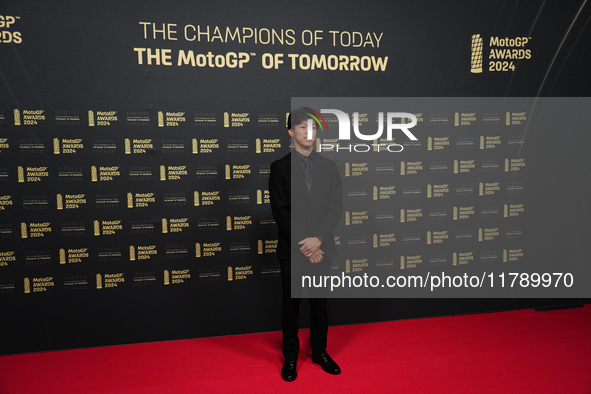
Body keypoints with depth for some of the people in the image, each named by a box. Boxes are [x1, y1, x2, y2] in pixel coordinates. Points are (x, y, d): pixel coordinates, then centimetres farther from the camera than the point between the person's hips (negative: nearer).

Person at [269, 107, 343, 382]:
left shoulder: (329, 166, 6)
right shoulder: (280, 168, -2)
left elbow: (335, 207, -2)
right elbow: (281, 212, -8)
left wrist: (318, 239, -14)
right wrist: (303, 245, -14)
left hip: (321, 248, 2)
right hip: (292, 250, -2)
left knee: (320, 301, 14)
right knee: (290, 303, 9)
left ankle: (319, 351, 32)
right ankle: (290, 356, 26)